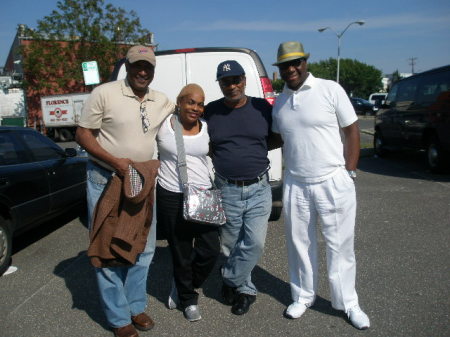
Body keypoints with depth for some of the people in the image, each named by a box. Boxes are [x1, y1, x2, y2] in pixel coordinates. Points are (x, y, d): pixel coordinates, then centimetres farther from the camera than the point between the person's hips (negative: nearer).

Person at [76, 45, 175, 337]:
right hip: (105, 182, -4)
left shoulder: (162, 101, 4)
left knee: (144, 248, 13)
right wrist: (114, 161, -21)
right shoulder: (104, 93, -9)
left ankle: (136, 306, 32)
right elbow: (83, 134, -9)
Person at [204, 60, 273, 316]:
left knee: (255, 243, -3)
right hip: (227, 190, 0)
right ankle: (245, 289, 33)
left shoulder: (263, 108, 1)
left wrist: (252, 150, -3)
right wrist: (222, 156, -6)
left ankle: (231, 282, 21)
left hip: (259, 189, 0)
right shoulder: (211, 111, 1)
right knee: (231, 245, 11)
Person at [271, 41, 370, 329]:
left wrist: (349, 172, -7)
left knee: (340, 246, 7)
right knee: (300, 244, 13)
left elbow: (352, 131, -3)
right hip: (295, 185, 4)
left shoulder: (331, 90, -5)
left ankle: (348, 303, 24)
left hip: (333, 183, -3)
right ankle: (304, 296, 32)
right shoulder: (279, 102, 8)